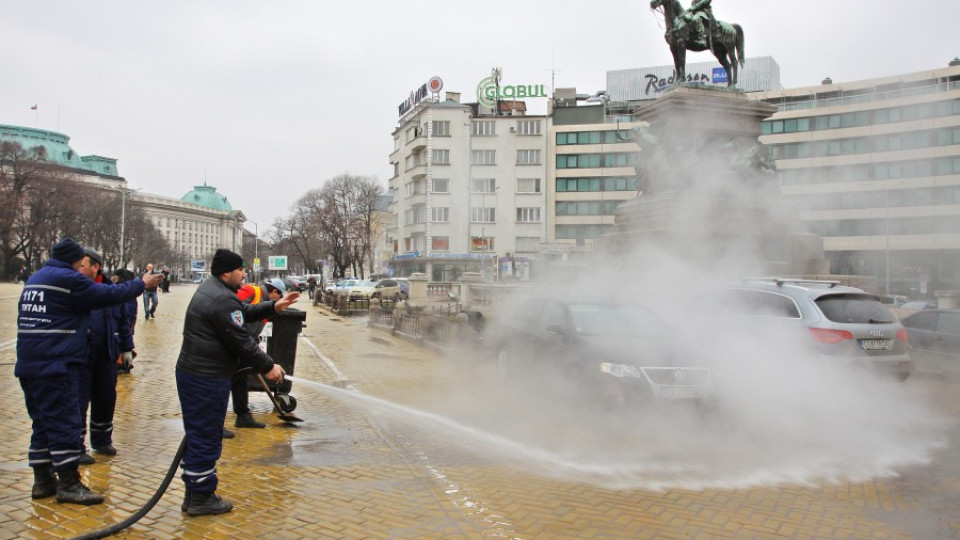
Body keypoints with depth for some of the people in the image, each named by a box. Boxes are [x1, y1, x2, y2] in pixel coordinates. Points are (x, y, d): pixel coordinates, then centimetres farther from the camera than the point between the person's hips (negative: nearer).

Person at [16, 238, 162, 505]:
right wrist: (143, 283, 5)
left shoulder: (35, 279, 17)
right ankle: (69, 484, -1)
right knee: (65, 422, -5)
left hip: (29, 364, 10)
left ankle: (43, 481, 19)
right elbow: (110, 294, -8)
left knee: (43, 422, 14)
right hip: (56, 365, -9)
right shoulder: (68, 279, -12)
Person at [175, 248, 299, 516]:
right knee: (206, 437, 0)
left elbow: (244, 311, 21)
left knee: (198, 434, 17)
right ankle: (201, 497, 10)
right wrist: (268, 367, -13)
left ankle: (194, 493, 27)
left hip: (192, 373, 11)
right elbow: (241, 340, -21)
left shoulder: (211, 289, 13)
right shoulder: (222, 299, -20)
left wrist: (274, 307, 12)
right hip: (207, 379, -11)